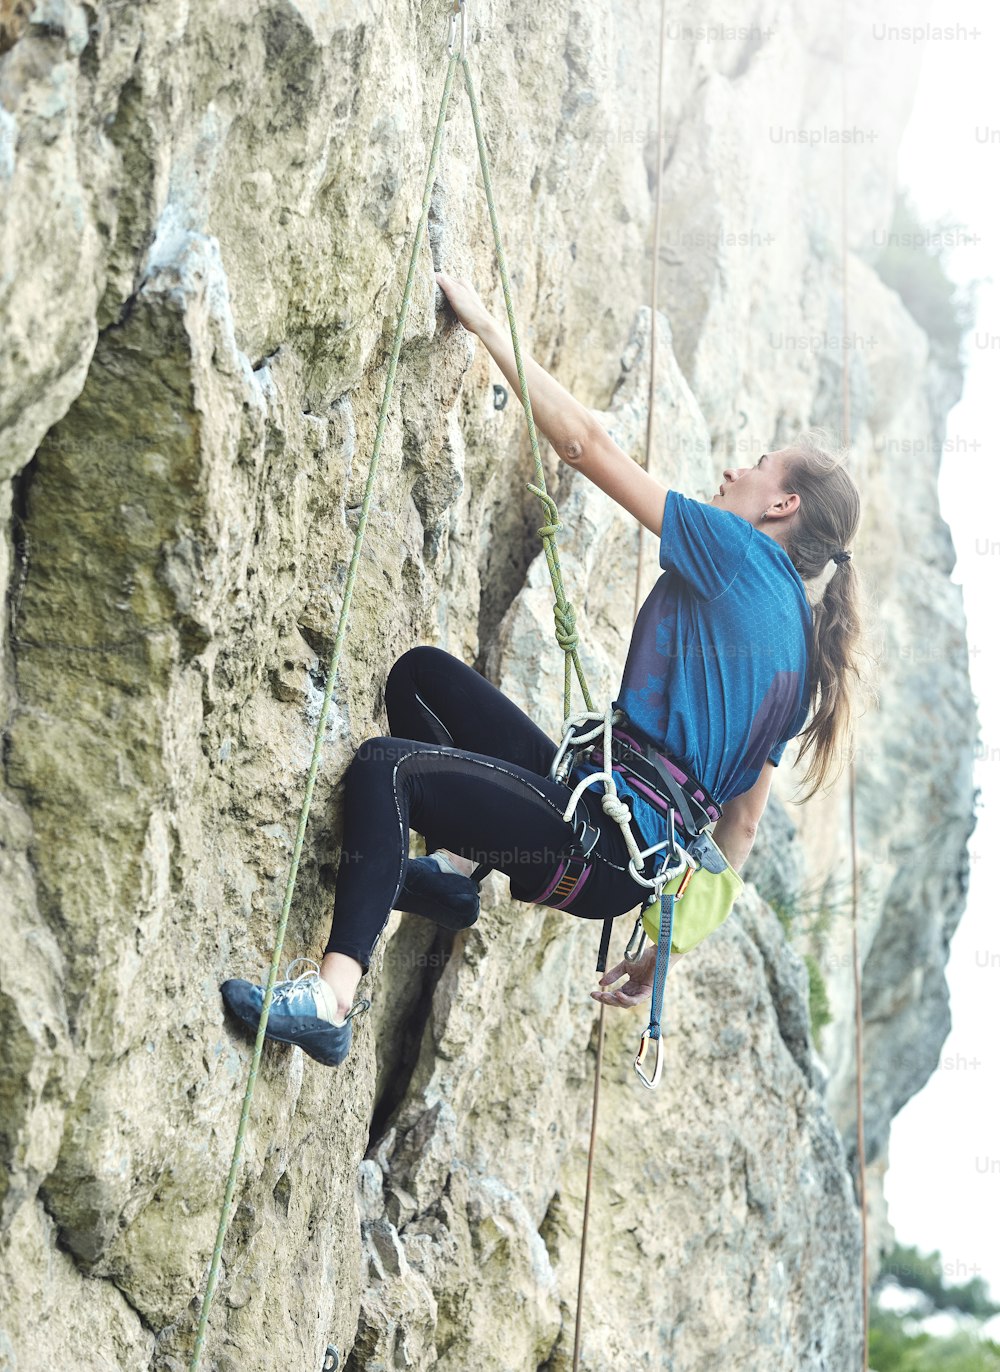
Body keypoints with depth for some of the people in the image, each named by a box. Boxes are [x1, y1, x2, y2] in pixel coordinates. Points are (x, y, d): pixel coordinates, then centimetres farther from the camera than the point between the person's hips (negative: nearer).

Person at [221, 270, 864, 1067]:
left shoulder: (739, 554, -4)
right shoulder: (797, 649, 20)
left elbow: (585, 443, -4)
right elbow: (741, 822, 22)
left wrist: (485, 323, 3)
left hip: (605, 847, -9)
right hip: (643, 862, 9)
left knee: (387, 767, -26)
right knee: (422, 673, 12)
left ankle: (333, 996, -39)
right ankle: (457, 868, 10)